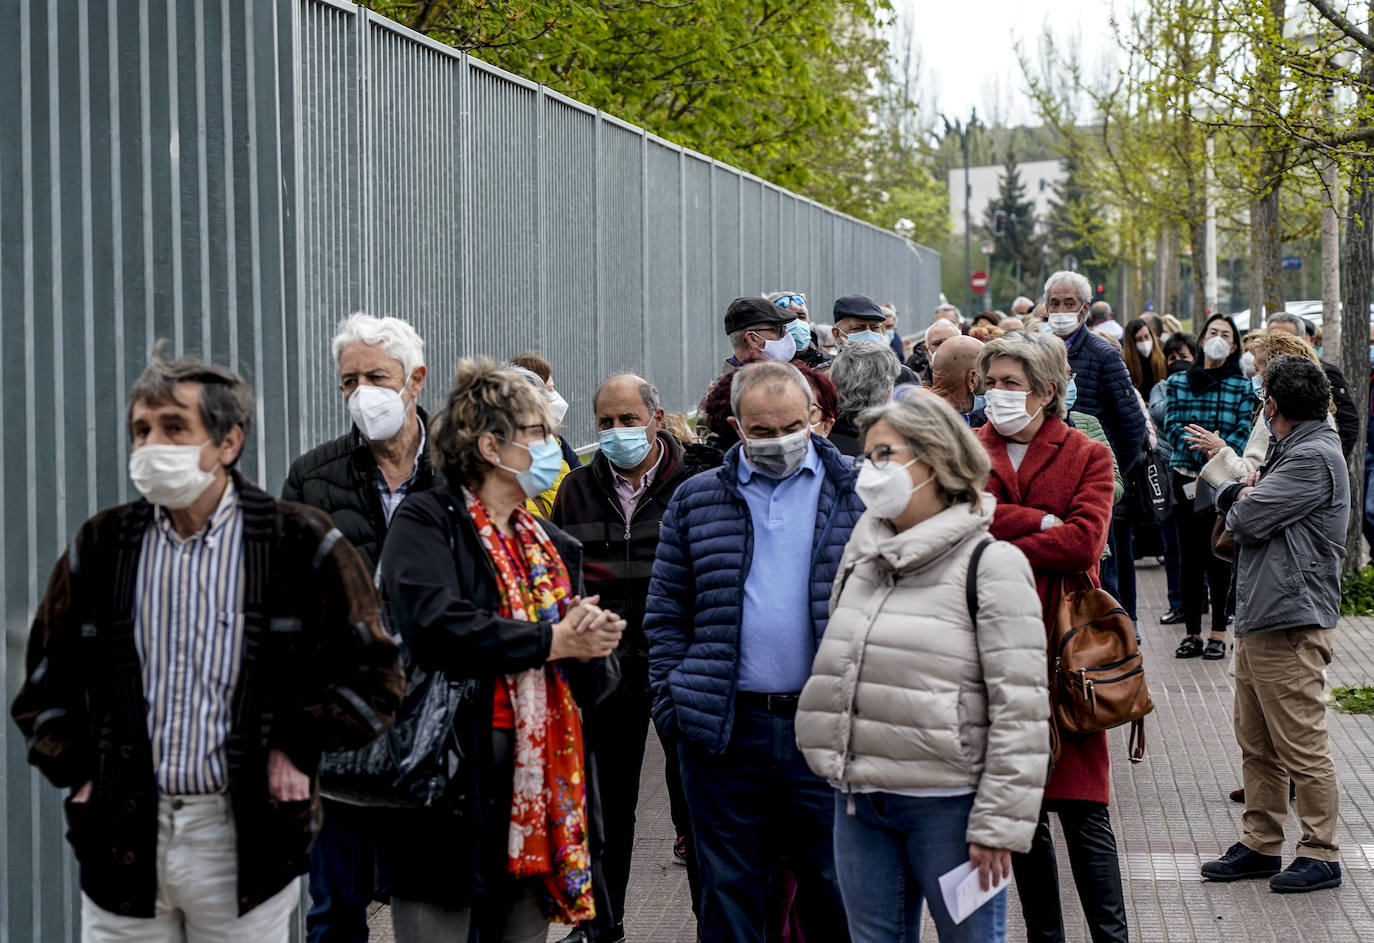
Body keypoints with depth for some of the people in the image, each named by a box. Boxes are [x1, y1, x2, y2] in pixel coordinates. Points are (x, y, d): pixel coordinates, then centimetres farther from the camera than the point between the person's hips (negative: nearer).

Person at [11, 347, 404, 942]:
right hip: (123, 833, 2)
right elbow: (47, 678, 17)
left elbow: (375, 675, 3)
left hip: (246, 841, -2)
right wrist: (77, 771, 5)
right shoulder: (102, 545, 8)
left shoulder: (300, 543, -1)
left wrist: (297, 748, -5)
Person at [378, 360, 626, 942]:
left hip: (536, 792, 7)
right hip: (451, 782, -7)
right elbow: (435, 626, -24)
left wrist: (591, 643, -8)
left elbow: (592, 684, 16)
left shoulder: (553, 546, 18)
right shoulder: (426, 522, -4)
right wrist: (551, 641, -15)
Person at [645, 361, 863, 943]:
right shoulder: (696, 499, 9)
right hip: (723, 732, 1)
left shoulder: (857, 493, 5)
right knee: (728, 894, 9)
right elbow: (666, 612, 11)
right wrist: (673, 703, 1)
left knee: (836, 893, 4)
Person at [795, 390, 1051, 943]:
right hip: (859, 800, 6)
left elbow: (1020, 708, -13)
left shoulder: (990, 564, -10)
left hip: (947, 804, -6)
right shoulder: (862, 557, 11)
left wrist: (999, 824, -16)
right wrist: (840, 771, 15)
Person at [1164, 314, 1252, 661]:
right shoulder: (1178, 382, 8)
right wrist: (1204, 450, -17)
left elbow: (1244, 433, -3)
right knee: (1189, 555, 3)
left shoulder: (1242, 387, 6)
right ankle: (1193, 633, 9)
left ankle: (1218, 633, 7)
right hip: (1187, 476, 1)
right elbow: (1173, 427, -2)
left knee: (1219, 555, 1)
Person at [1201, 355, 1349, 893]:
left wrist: (1240, 504, 4)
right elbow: (1228, 501, 20)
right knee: (1256, 744, 14)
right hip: (1257, 618, 10)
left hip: (1291, 622, -10)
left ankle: (1321, 854, 4)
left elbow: (1246, 520, -17)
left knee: (1301, 747, -3)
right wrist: (1238, 495, -1)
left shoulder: (1314, 457, -14)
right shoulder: (1289, 451, 19)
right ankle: (1261, 845, 21)